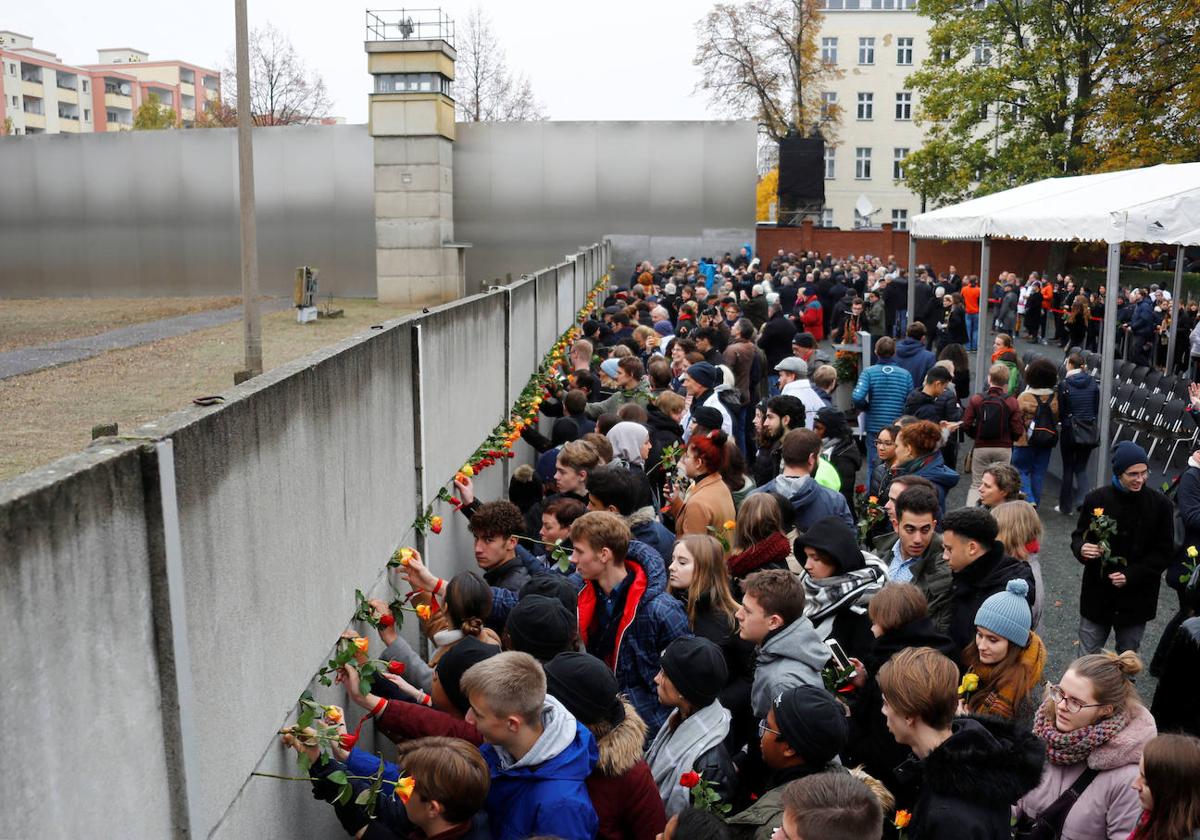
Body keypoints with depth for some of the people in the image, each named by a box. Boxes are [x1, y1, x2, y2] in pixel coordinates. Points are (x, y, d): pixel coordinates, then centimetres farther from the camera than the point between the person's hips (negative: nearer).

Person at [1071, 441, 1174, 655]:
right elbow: (1078, 536, 3)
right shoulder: (1096, 499, -8)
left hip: (1137, 596, 0)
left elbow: (1164, 553, -4)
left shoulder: (1160, 504, -8)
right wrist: (1082, 549, -22)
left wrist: (1131, 576, -16)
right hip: (1098, 594, 0)